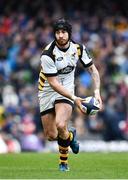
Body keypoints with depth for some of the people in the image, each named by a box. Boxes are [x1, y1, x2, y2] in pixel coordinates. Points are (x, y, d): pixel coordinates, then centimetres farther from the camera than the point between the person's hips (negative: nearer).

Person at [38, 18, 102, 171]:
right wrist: (74, 99, -27)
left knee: (60, 125, -26)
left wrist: (96, 92, -10)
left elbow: (92, 69, 4)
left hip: (67, 90, 1)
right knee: (51, 136, -1)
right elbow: (53, 83, -21)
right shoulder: (48, 55, -21)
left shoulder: (78, 48, -8)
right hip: (47, 91, -1)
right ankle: (70, 134, 36)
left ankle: (63, 161, 0)